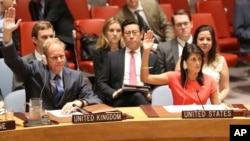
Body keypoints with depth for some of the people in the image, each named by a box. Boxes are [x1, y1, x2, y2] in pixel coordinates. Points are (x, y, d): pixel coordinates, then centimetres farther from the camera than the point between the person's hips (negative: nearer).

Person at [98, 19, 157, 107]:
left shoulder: (151, 57, 17)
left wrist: (151, 95, -6)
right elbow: (101, 82, 12)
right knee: (137, 96, -36)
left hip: (143, 97, 2)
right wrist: (113, 93, -8)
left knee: (139, 96, -36)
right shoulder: (112, 56, 14)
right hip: (120, 99, -1)